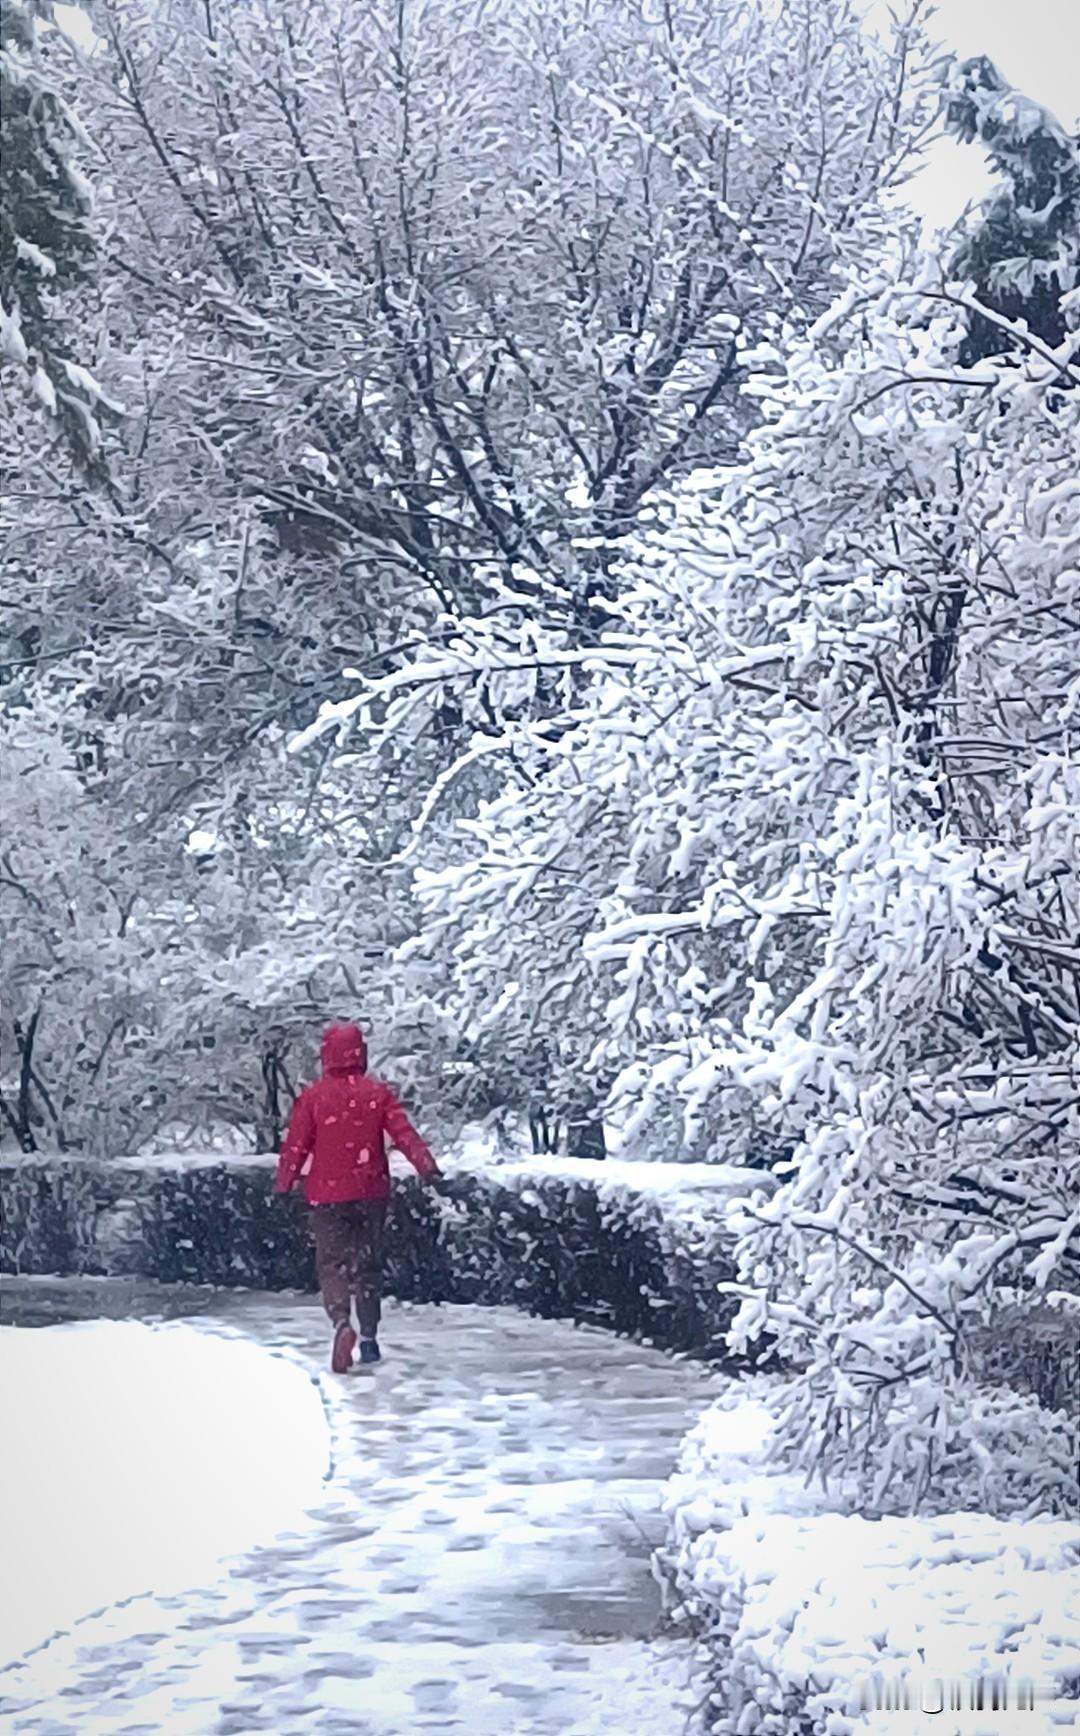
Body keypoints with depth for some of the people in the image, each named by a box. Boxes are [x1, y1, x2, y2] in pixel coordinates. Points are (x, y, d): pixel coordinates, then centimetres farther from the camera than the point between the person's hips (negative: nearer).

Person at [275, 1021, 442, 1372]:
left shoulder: (313, 1096, -6)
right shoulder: (378, 1093, -1)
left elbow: (296, 1145, -3)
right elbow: (404, 1133, -7)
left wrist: (284, 1184, 9)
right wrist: (427, 1166, -4)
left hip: (328, 1193, -2)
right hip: (371, 1192, 2)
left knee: (331, 1262, 1)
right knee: (368, 1264, 13)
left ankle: (342, 1324, -23)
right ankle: (369, 1337, 15)